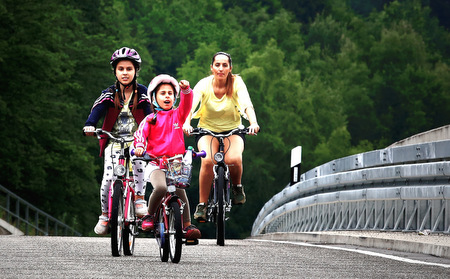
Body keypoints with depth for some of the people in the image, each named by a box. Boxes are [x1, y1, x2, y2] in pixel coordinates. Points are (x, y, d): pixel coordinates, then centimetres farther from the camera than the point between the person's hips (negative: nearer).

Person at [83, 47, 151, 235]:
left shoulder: (142, 93, 3)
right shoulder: (109, 94, 4)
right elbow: (98, 109, -12)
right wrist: (90, 126, -32)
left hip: (136, 140, -1)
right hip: (113, 141, 1)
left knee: (138, 160, -36)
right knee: (108, 178, -15)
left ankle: (140, 200, -24)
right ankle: (105, 215, 6)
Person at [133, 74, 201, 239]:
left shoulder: (177, 115, 13)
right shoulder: (151, 119, 8)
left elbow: (186, 103, -3)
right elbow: (141, 132, -3)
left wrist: (186, 89, -24)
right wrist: (139, 146, -25)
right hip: (155, 164, -2)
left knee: (180, 190, -18)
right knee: (160, 188, -29)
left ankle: (187, 226, -10)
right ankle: (149, 215, -5)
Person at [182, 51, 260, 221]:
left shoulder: (236, 82, -13)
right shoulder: (204, 84, -13)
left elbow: (247, 104, -27)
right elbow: (191, 105, -28)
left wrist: (253, 123, -47)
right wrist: (186, 122, -49)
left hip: (233, 130, 0)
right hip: (207, 130, 0)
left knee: (234, 159, -31)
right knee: (208, 161, -30)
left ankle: (237, 186, 3)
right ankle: (202, 205, -15)